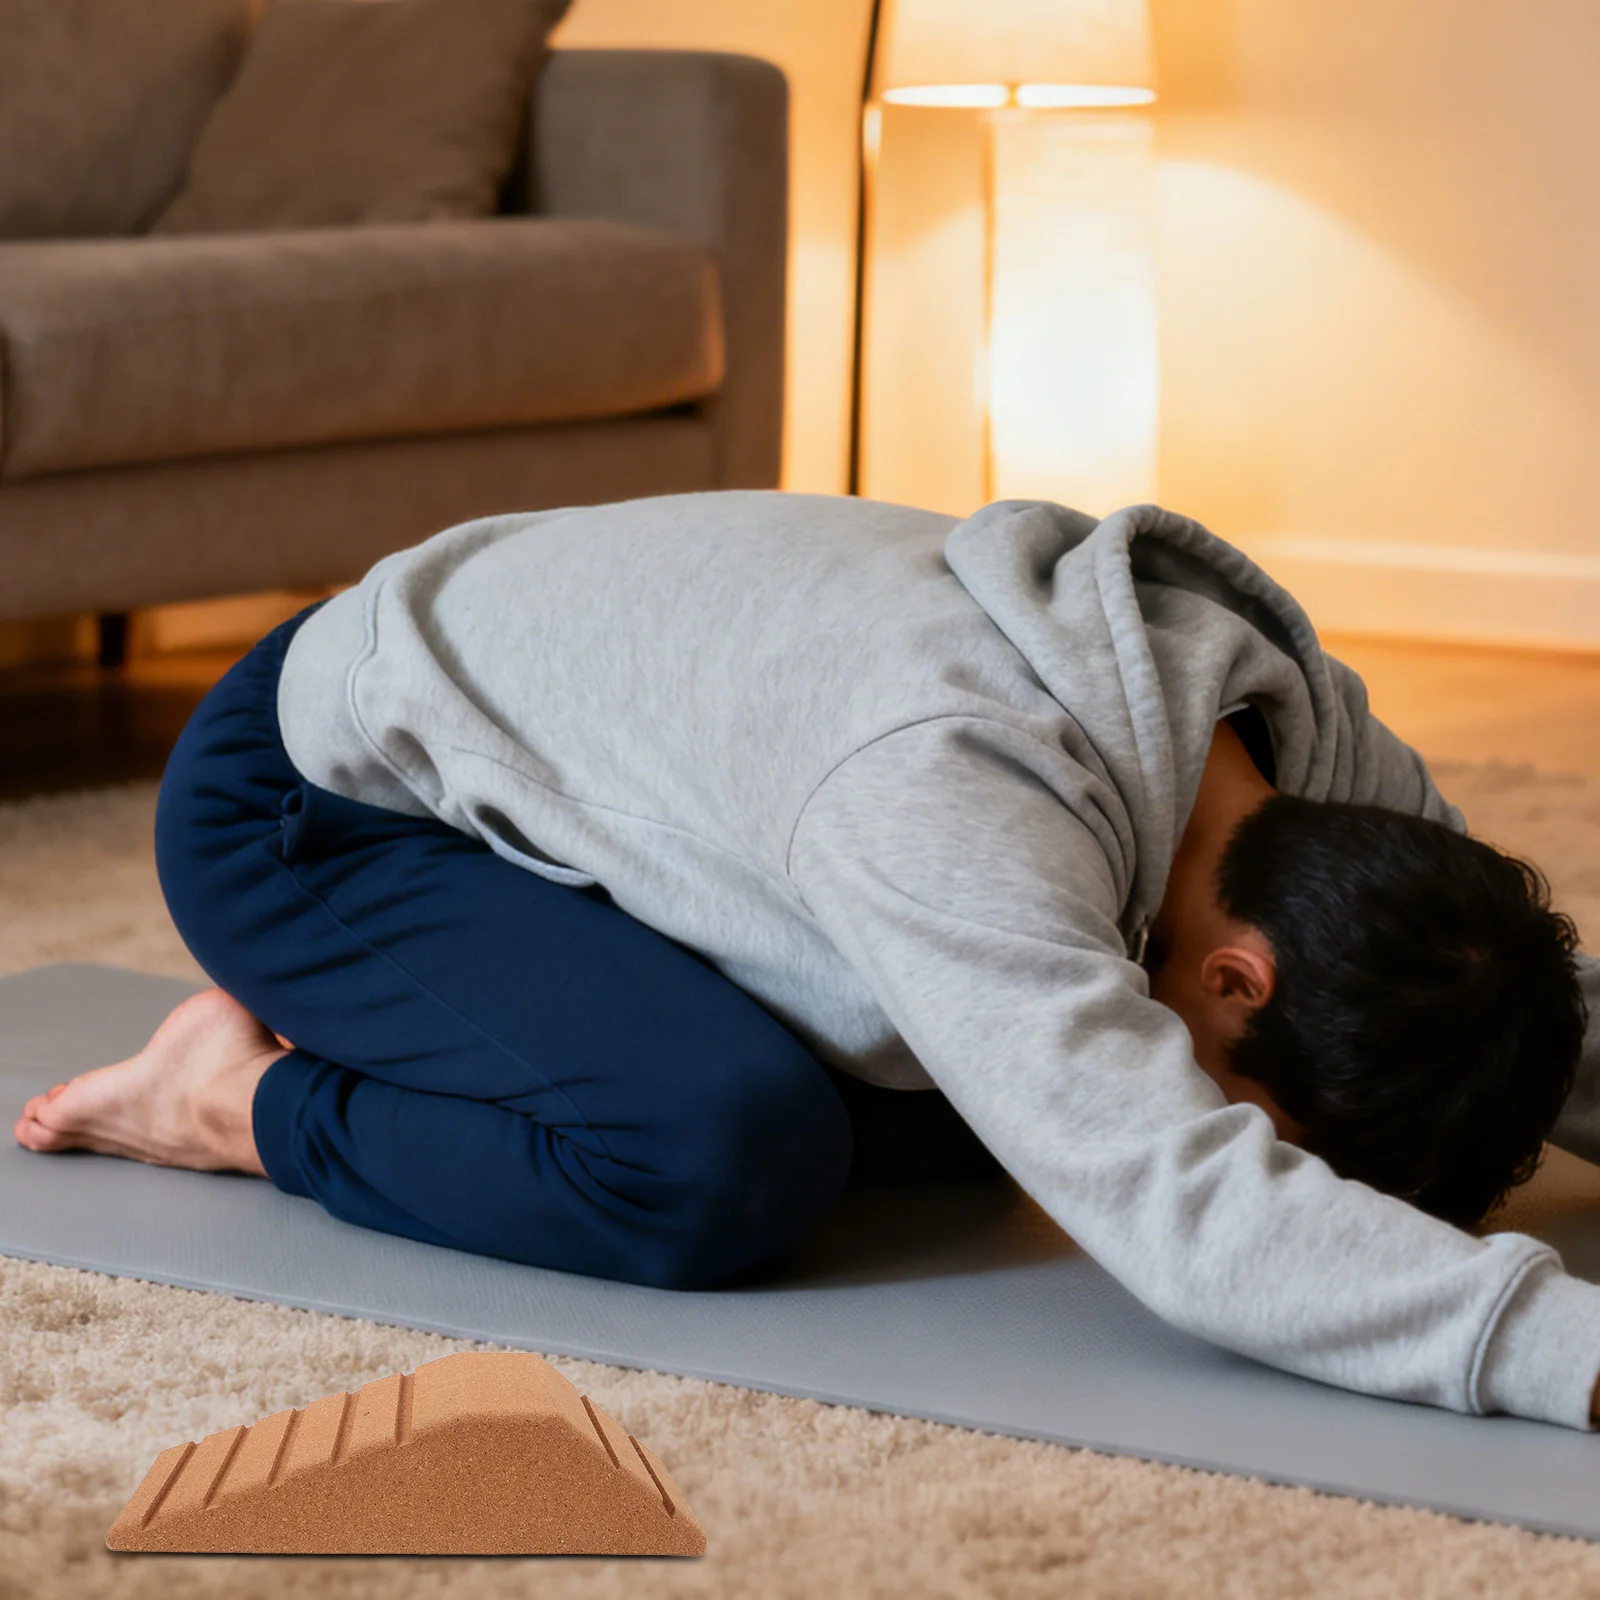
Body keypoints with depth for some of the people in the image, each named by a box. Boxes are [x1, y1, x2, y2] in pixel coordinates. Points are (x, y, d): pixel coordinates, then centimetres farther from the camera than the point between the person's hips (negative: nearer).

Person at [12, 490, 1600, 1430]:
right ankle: (261, 1097, -3)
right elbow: (1186, 1212, -51)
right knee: (723, 1151, -30)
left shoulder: (1317, 751, -14)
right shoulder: (960, 808, -41)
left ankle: (388, 1028, 18)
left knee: (981, 1100, 6)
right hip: (311, 796, -9)